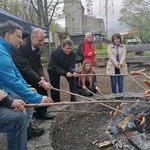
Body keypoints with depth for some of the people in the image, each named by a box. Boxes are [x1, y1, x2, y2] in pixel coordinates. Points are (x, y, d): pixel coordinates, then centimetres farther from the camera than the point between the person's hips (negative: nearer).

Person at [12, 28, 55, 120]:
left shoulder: (37, 48, 1)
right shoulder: (22, 46, -26)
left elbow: (38, 66, 2)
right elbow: (25, 68, -31)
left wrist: (42, 78, -16)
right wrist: (41, 82, -31)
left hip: (28, 76, 8)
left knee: (43, 85, -2)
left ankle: (41, 112, 12)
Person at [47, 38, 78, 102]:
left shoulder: (73, 54, -21)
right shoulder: (54, 53, -31)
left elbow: (71, 66, -18)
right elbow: (55, 67, -32)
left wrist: (73, 72, -41)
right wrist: (65, 73, -42)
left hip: (66, 69, 2)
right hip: (53, 71, -2)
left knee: (72, 78, -22)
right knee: (55, 87, -2)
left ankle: (73, 98, -13)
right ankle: (56, 101, 20)